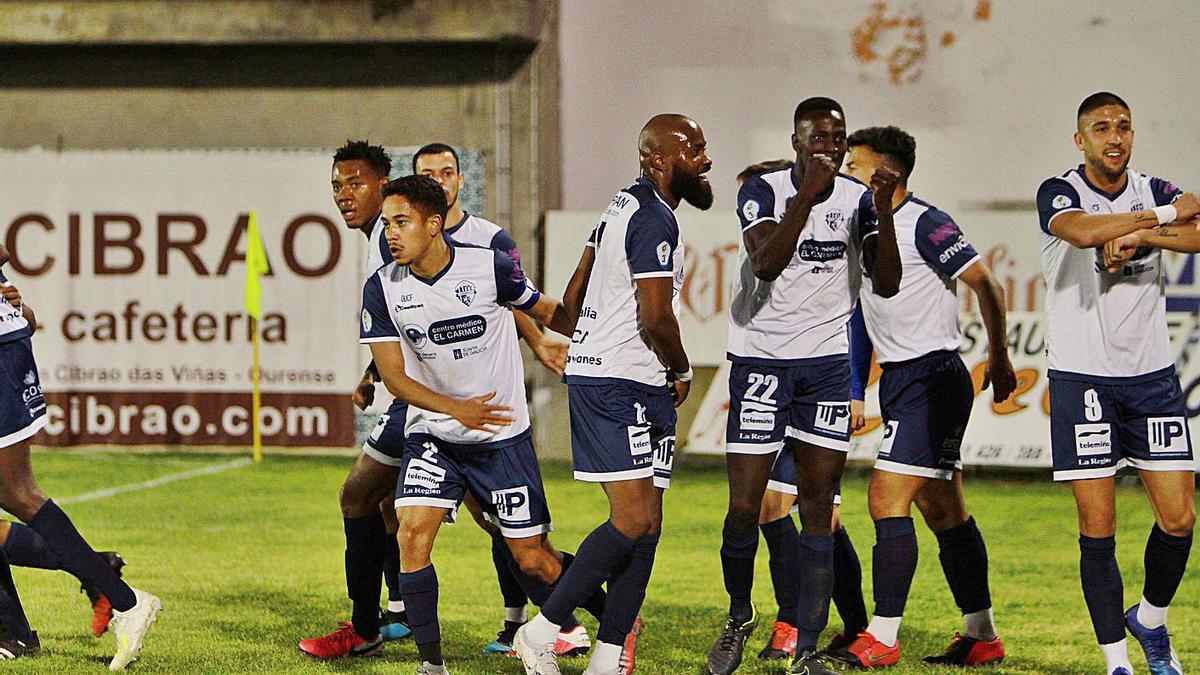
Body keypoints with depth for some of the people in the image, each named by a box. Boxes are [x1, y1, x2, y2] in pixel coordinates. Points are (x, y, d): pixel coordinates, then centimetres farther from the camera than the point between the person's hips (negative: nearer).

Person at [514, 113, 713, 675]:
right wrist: (681, 369, -3)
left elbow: (574, 295, 25)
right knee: (632, 520, -14)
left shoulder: (626, 206, 18)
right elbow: (656, 317, -20)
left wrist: (583, 349, 34)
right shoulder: (654, 220, -14)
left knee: (647, 526, 6)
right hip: (617, 383, -10)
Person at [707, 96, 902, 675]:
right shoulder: (763, 191, -6)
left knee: (818, 510, -2)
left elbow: (886, 284, -4)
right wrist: (807, 193, -28)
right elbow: (766, 263, -23)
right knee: (744, 508, -4)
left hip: (828, 362, 3)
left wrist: (883, 214, -17)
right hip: (761, 359, -3)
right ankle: (739, 618, 21)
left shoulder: (856, 198, 3)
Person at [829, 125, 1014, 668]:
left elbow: (985, 283, -12)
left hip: (930, 376, -9)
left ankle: (882, 639, -13)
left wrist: (999, 358, -8)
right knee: (943, 511, 10)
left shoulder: (924, 223, -12)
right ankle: (982, 637, 15)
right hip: (899, 380, 9)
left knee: (887, 498, -13)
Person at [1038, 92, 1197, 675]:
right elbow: (1084, 231, -26)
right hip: (1081, 378, -3)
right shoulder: (1058, 193, -3)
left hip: (1152, 375, 3)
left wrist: (1139, 236, -24)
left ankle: (1150, 619, 25)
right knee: (1097, 528, -4)